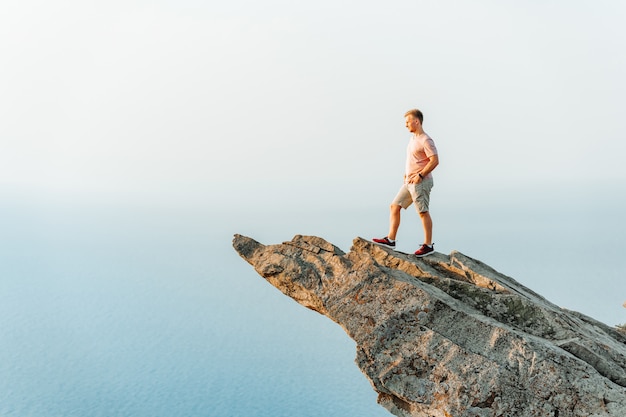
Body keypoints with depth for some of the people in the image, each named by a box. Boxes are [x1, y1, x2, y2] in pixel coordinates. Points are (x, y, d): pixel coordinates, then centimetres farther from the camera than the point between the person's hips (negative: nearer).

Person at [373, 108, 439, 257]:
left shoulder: (426, 141, -14)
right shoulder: (413, 138, 15)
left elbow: (435, 160, -21)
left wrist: (420, 175, -21)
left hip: (421, 182, -10)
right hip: (410, 182, 10)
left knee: (423, 212, -3)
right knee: (394, 206, 7)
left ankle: (428, 245, 6)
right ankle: (390, 239, 11)